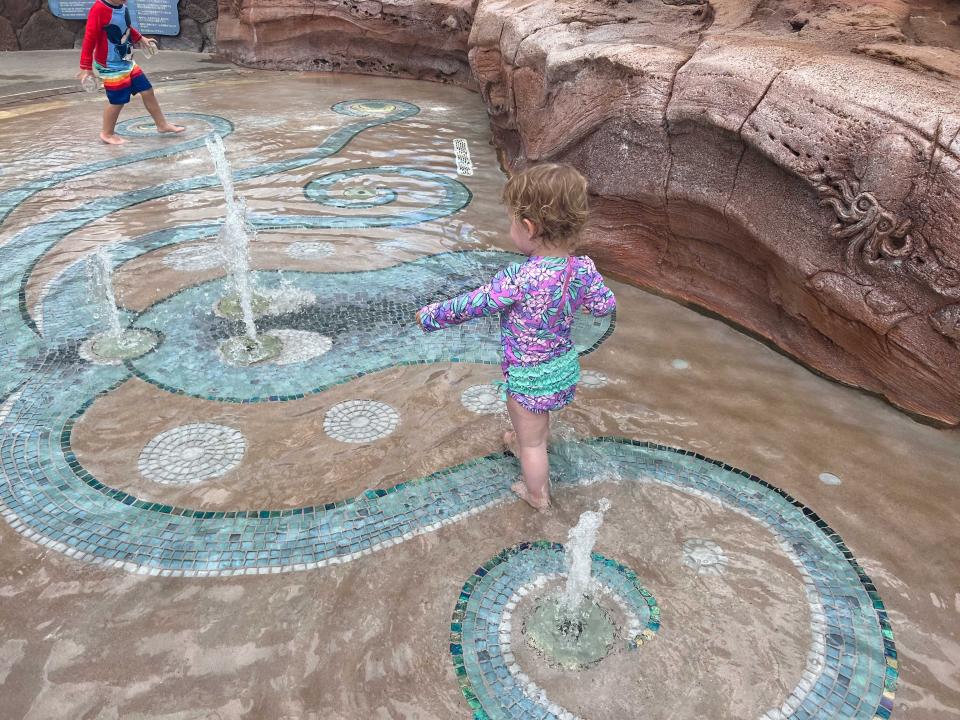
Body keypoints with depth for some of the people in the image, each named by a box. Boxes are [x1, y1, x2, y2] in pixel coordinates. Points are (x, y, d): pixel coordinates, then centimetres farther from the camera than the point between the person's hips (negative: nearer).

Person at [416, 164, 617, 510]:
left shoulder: (518, 278, -33)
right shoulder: (584, 268, -16)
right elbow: (605, 305, -1)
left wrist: (432, 315, -6)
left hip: (528, 377, -6)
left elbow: (470, 306, -22)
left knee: (531, 440, 18)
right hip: (565, 367, 7)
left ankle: (537, 495, 39)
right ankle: (523, 444, 64)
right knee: (538, 422, 36)